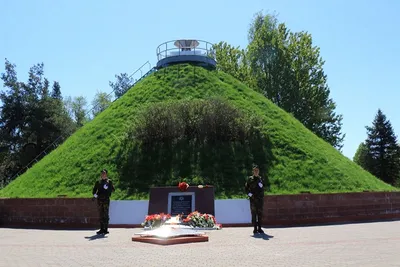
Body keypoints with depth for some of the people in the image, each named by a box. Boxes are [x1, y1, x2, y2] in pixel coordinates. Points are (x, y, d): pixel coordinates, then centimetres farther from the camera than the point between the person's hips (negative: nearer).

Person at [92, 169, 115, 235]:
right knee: (101, 215, 8)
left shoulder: (109, 181, 4)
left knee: (106, 215, -4)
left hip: (106, 199, -4)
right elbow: (94, 189, 14)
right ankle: (102, 229, 15)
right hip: (99, 200, 4)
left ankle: (106, 229, 1)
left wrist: (107, 188, -22)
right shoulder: (98, 182, 14)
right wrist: (94, 194, -5)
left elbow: (113, 189, -5)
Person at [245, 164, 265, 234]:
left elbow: (262, 188, 2)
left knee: (260, 214, 4)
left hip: (260, 199, 2)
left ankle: (259, 228, 12)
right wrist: (250, 194, -7)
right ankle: (255, 228, 5)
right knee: (254, 214, -1)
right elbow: (246, 188, 4)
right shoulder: (249, 179, 3)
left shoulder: (261, 179, 10)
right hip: (253, 199, -2)